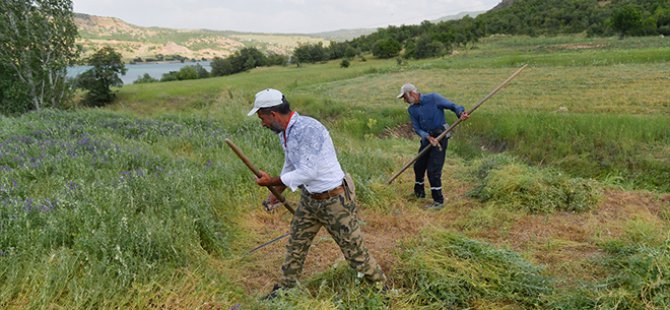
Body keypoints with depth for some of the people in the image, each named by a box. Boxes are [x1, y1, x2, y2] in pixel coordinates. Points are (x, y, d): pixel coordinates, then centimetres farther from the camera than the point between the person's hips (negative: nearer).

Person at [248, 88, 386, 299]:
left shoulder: (308, 129, -27)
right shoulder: (284, 133, 2)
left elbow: (307, 172, -28)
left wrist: (271, 182, -17)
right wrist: (276, 192, 25)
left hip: (333, 200, -8)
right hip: (309, 199, 9)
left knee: (354, 250, 3)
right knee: (295, 247, 18)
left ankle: (381, 288, 23)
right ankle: (284, 289, 35)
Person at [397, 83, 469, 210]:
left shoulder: (433, 98, -10)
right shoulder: (411, 109, 7)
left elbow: (452, 105, -8)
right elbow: (417, 128, 0)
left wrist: (461, 113, -29)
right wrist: (428, 137, -18)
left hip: (440, 137, -7)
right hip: (426, 138, 7)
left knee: (433, 170, -10)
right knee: (418, 166, 15)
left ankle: (438, 201, 0)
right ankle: (419, 192, 38)